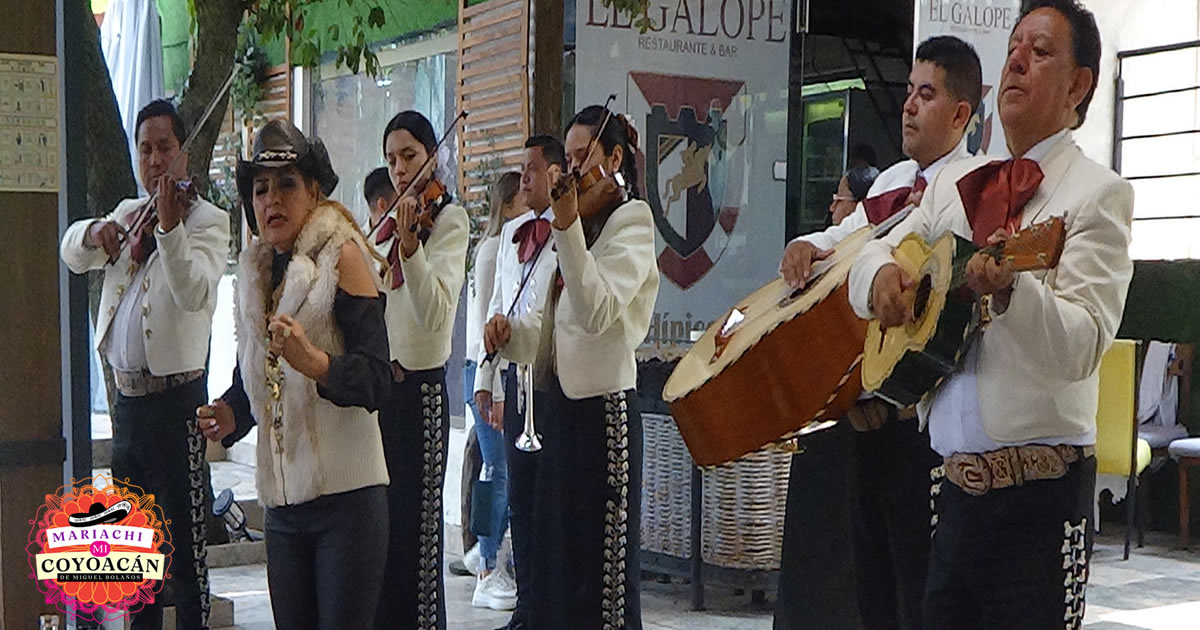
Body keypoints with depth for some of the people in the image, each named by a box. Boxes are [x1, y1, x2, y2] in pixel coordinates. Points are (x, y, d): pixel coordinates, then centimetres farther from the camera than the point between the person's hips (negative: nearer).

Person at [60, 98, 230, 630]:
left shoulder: (207, 221, -6)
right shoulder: (128, 214, 15)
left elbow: (194, 292, -22)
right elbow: (72, 253, 11)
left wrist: (169, 228, -36)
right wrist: (94, 233, -10)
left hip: (176, 396, -7)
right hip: (127, 395, 7)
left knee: (183, 536, -4)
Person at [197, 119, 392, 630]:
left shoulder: (341, 257, -8)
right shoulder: (255, 270, 12)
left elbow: (376, 376, -17)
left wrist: (314, 363, -34)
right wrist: (230, 414, 3)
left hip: (346, 496, -6)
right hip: (282, 498, 6)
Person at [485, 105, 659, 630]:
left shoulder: (630, 221, -6)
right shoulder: (583, 226, 19)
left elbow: (597, 312, -24)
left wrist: (567, 230, -30)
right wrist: (513, 334, -1)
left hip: (602, 409, -9)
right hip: (560, 404, 9)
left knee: (600, 565, -4)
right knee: (555, 555, 13)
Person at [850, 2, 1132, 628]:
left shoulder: (1098, 193, -5)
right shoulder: (953, 183, 15)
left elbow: (1081, 347, -16)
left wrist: (1010, 289, -35)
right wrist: (879, 275, -9)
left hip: (1040, 488, -5)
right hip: (950, 478, 6)